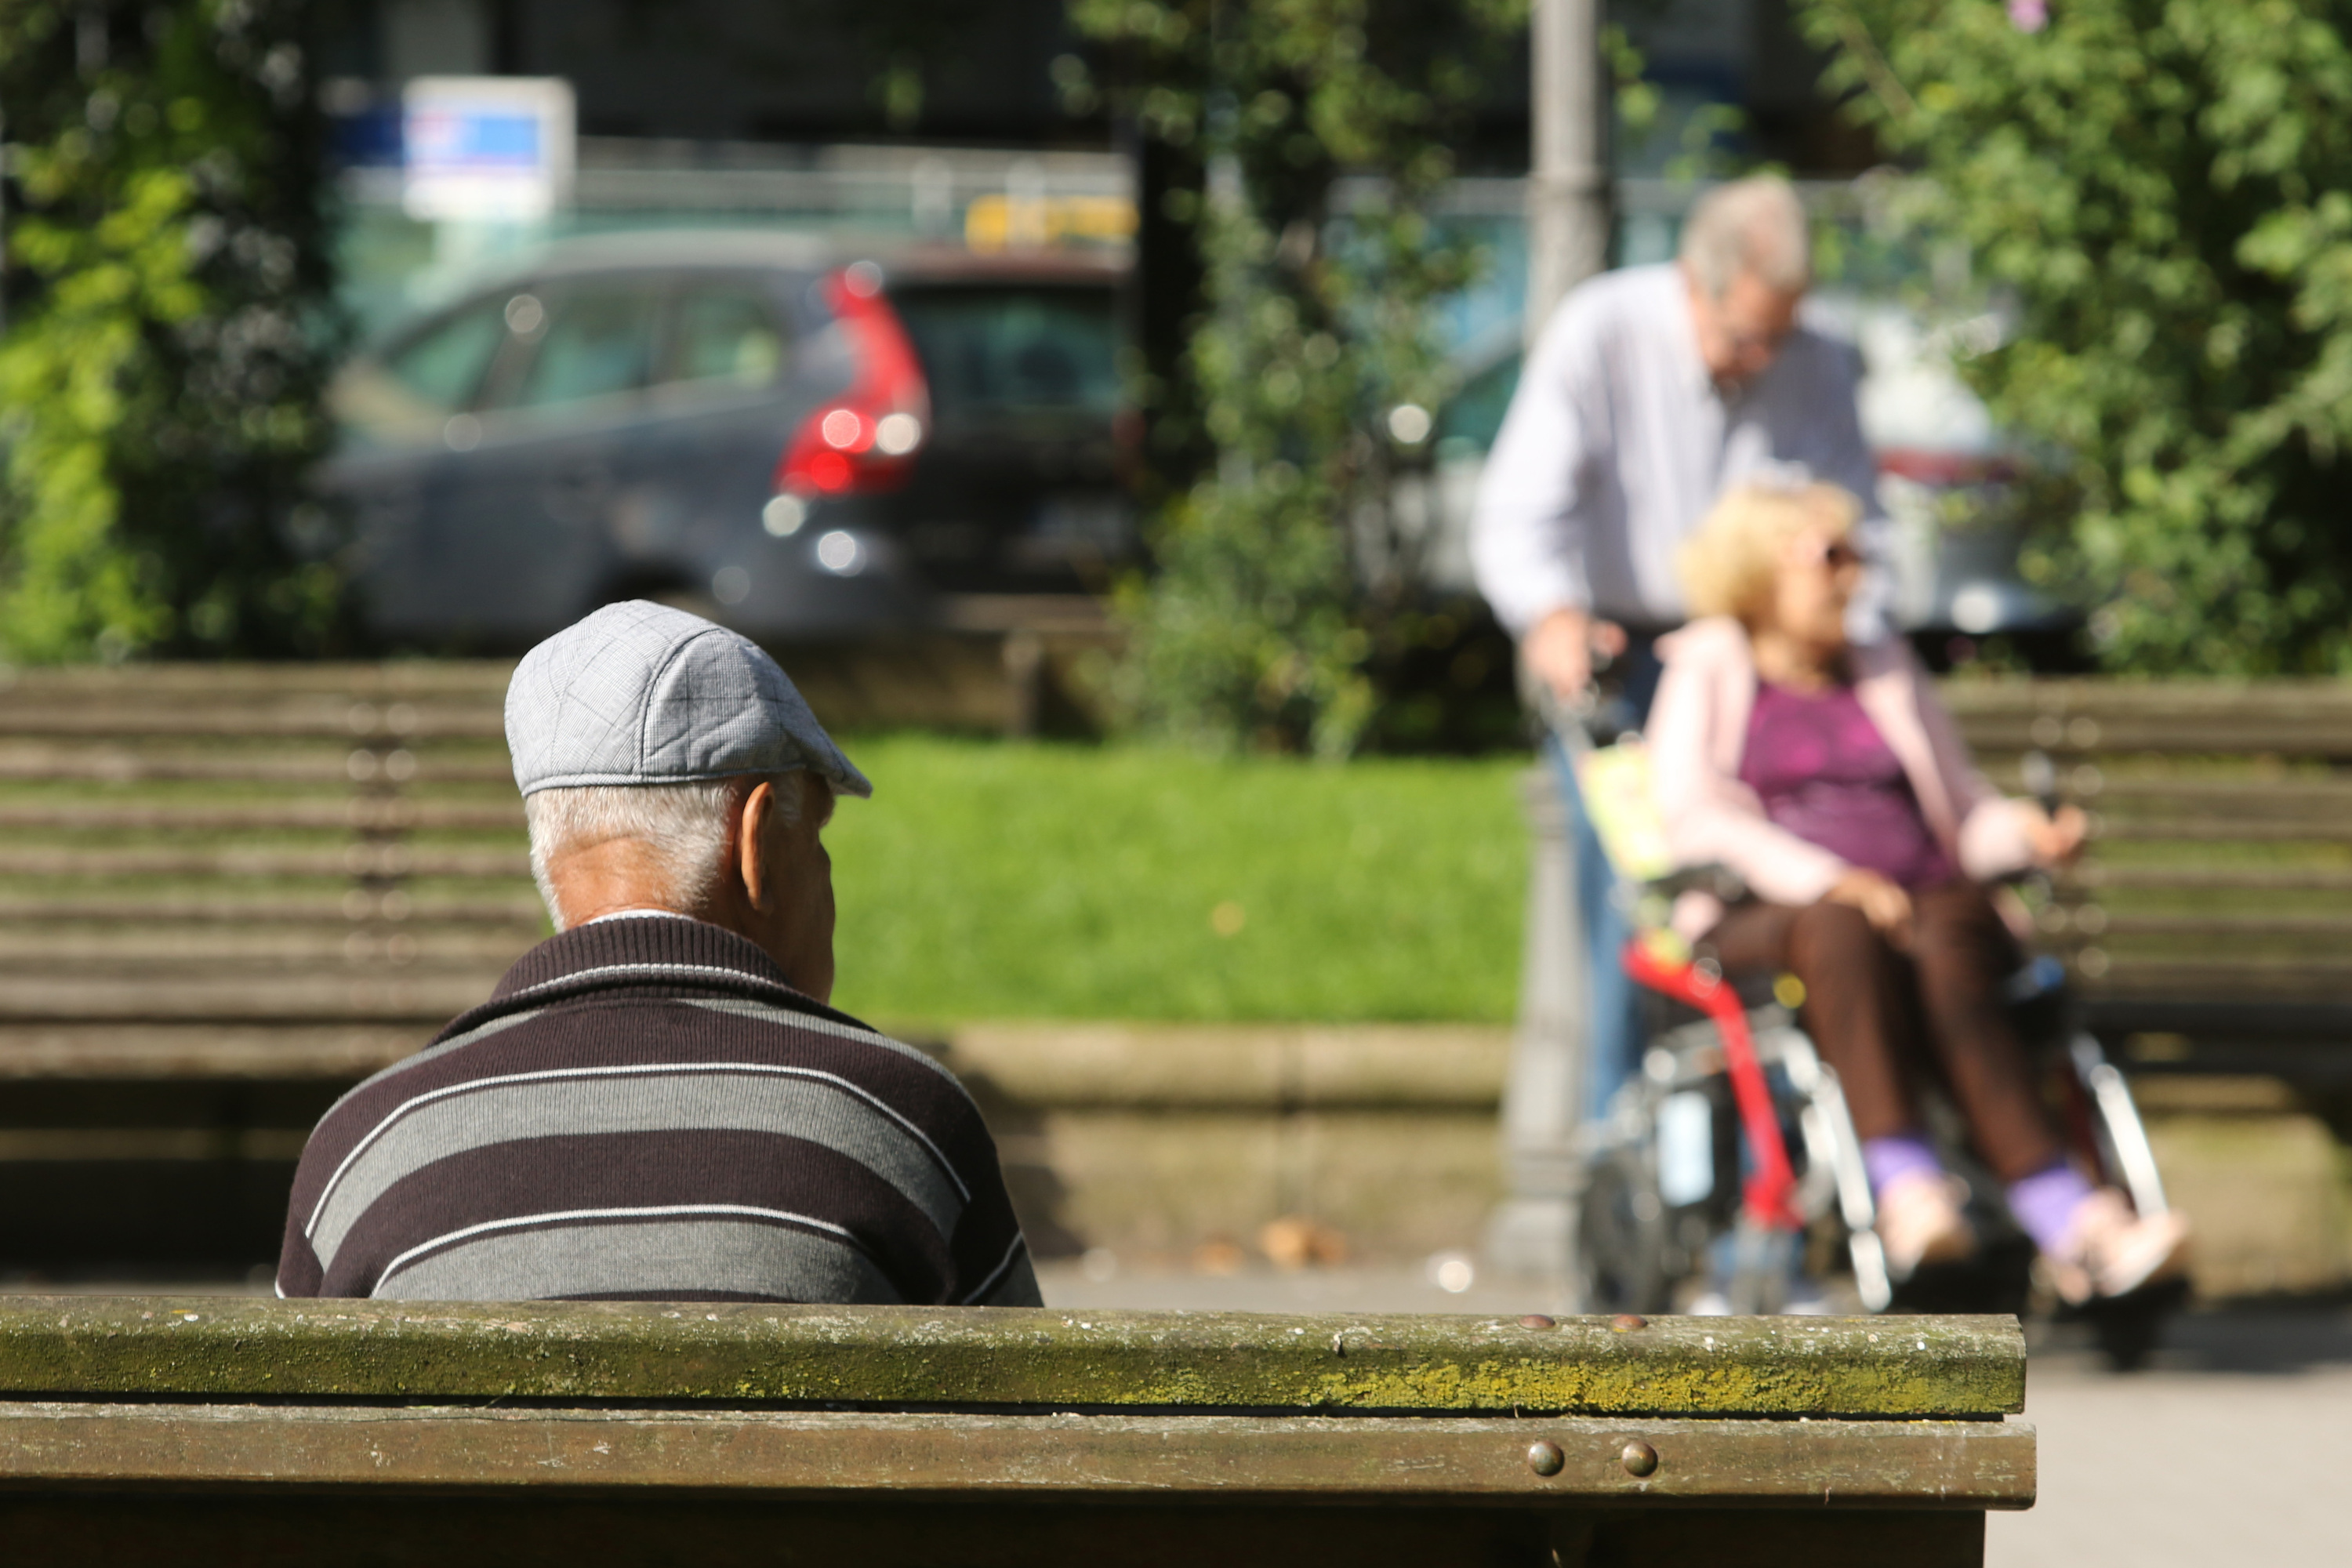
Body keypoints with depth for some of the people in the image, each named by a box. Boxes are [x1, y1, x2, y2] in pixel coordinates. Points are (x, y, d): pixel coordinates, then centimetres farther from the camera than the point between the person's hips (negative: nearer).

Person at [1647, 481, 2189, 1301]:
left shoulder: (1888, 673, 29)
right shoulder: (1706, 673, 15)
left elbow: (1964, 810, 25)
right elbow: (1692, 819, -1)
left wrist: (2026, 832, 0)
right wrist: (1827, 880, -15)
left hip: (1924, 902, 2)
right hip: (1762, 919, -2)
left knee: (1948, 945, -35)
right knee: (1844, 936, -39)